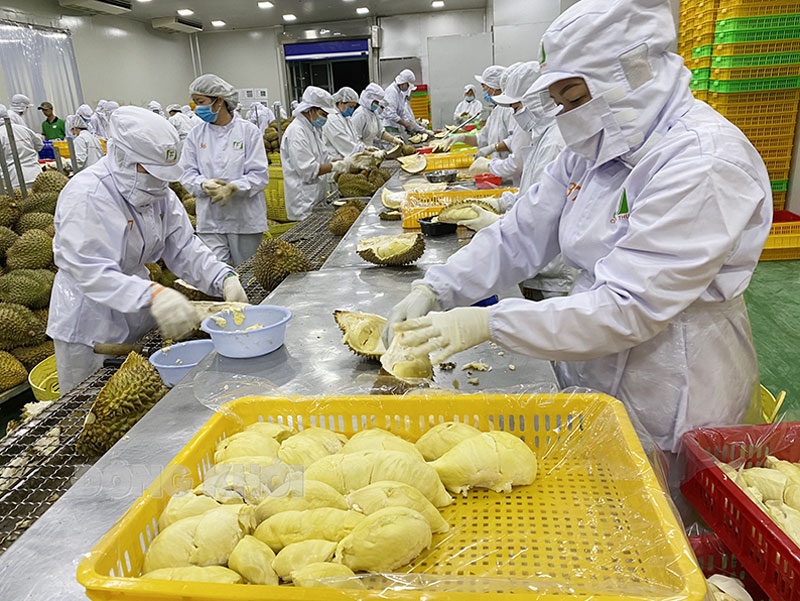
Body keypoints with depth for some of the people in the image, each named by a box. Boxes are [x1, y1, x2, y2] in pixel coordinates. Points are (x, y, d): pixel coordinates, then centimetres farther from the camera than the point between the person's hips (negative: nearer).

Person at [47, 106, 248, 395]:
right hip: (90, 325, -7)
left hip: (139, 317, 7)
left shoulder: (160, 194, 1)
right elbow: (92, 273, -33)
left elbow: (184, 248, -4)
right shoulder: (85, 196, -24)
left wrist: (224, 278, -21)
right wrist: (152, 294, -49)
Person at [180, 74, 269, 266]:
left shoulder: (248, 131, -3)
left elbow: (260, 174, -7)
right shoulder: (195, 135, 5)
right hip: (210, 220, 2)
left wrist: (233, 188, -23)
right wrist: (204, 184, -18)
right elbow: (188, 174, 4)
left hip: (245, 219, -1)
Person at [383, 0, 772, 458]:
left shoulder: (704, 162, -25)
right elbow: (522, 235, 0)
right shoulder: (595, 147, 1)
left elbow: (630, 308, -30)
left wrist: (489, 323, -31)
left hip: (670, 398, -7)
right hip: (591, 365, 7)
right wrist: (433, 291, -12)